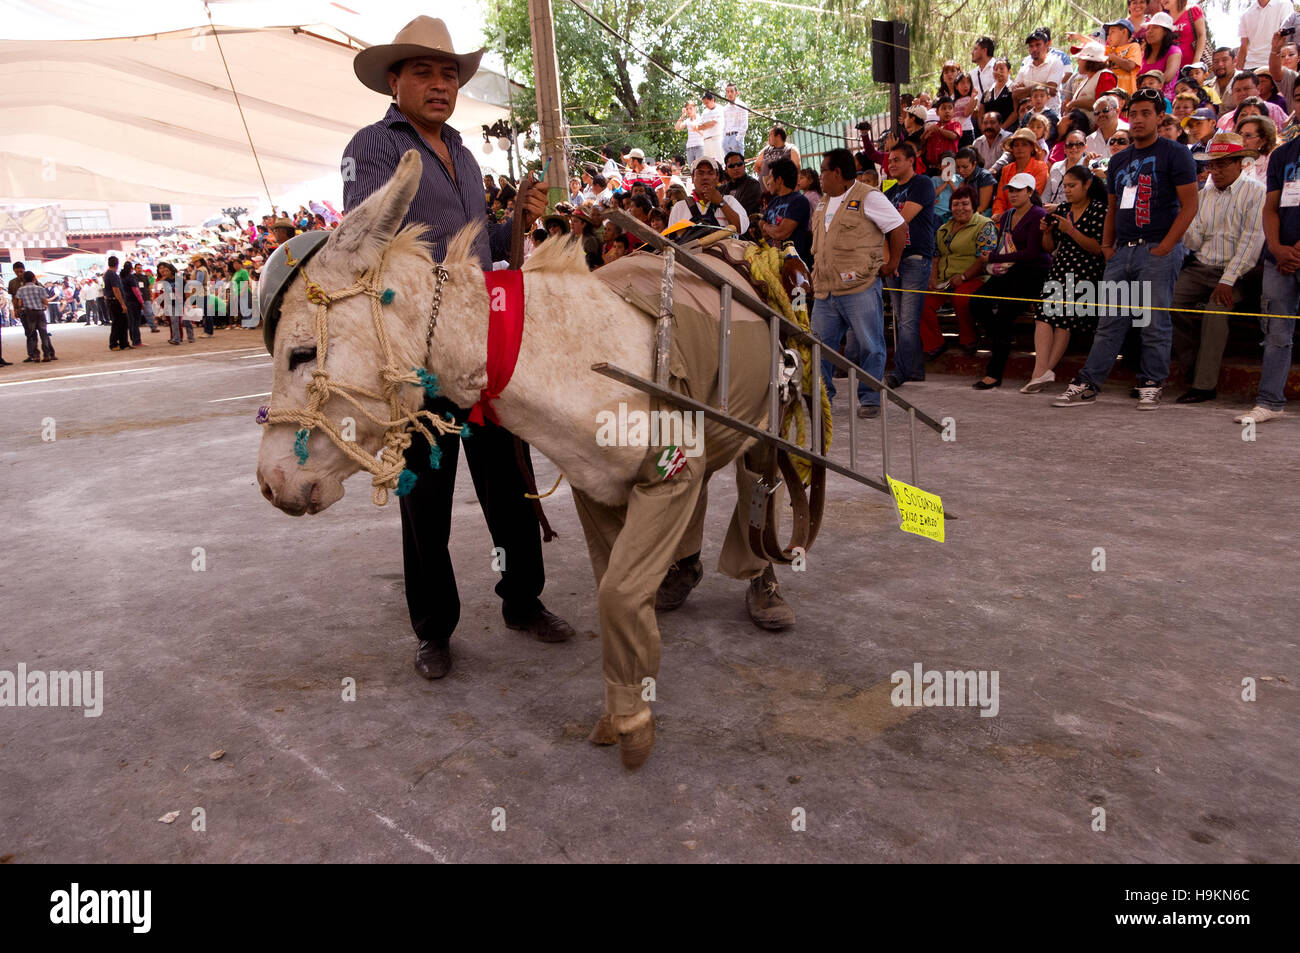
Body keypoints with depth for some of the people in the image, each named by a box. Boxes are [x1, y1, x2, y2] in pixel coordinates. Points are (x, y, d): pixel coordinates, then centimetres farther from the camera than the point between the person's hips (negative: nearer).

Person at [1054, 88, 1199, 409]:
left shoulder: (1174, 154, -1)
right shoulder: (1119, 160, 18)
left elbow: (1189, 205, -6)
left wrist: (1164, 247, -13)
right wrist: (1106, 245, 10)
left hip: (1157, 252, -6)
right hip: (1121, 251, 6)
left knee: (1155, 324, -3)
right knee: (1109, 323, 5)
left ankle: (1151, 386, 6)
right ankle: (1087, 385, 6)